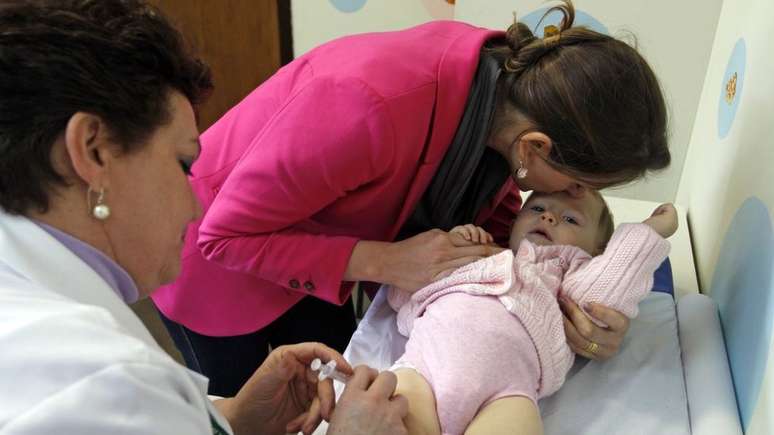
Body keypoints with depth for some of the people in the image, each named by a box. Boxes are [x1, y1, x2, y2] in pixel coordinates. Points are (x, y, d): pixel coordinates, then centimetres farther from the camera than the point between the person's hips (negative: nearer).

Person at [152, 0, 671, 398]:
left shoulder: (512, 88, -19)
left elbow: (497, 226, -6)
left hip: (307, 249, 6)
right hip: (217, 260, -5)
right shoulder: (375, 106, -42)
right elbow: (226, 235, -30)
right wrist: (384, 262, -35)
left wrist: (570, 298, -23)